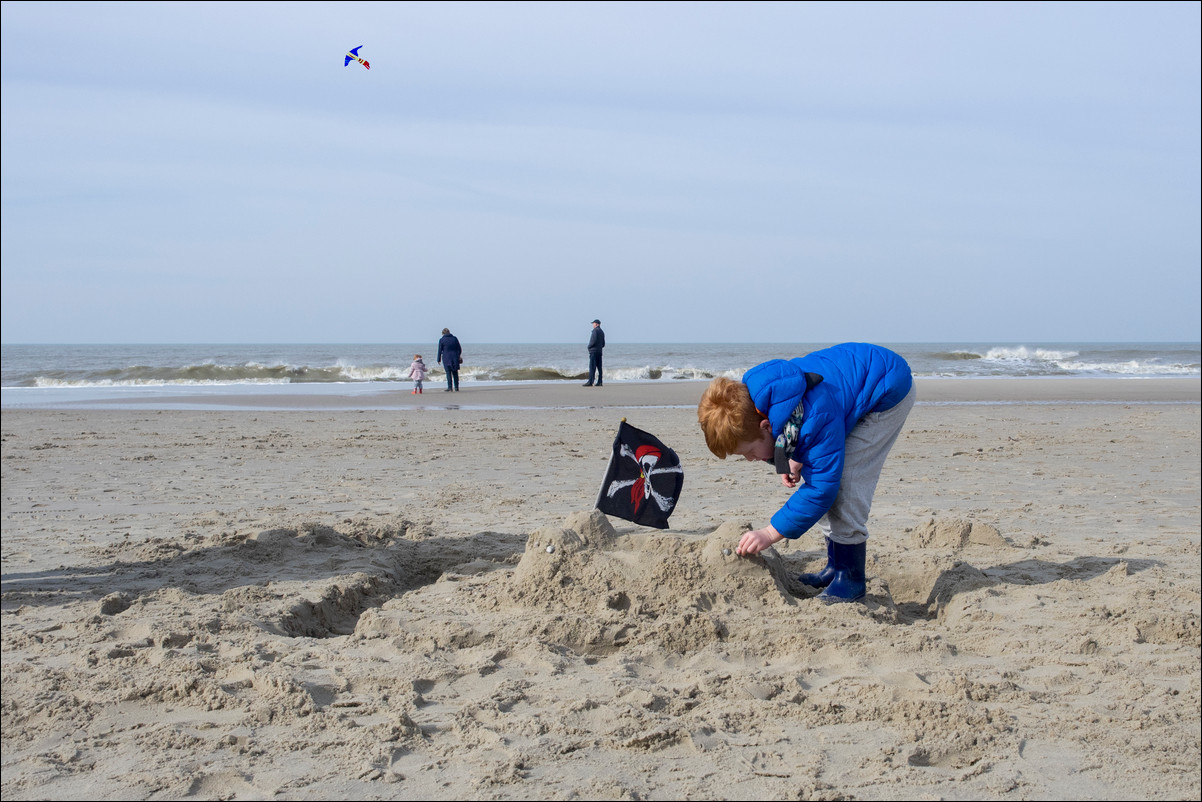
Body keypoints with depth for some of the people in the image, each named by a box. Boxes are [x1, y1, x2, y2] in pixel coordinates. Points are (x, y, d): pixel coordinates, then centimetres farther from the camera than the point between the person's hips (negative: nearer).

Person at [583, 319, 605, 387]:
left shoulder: (595, 330, -8)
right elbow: (603, 344, 19)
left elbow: (594, 340, -18)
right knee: (599, 367, 8)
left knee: (592, 367, -12)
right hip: (599, 351, 8)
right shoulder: (602, 332, 18)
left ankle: (590, 382, -18)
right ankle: (599, 382, 6)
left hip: (593, 351, -8)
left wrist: (589, 346, -5)